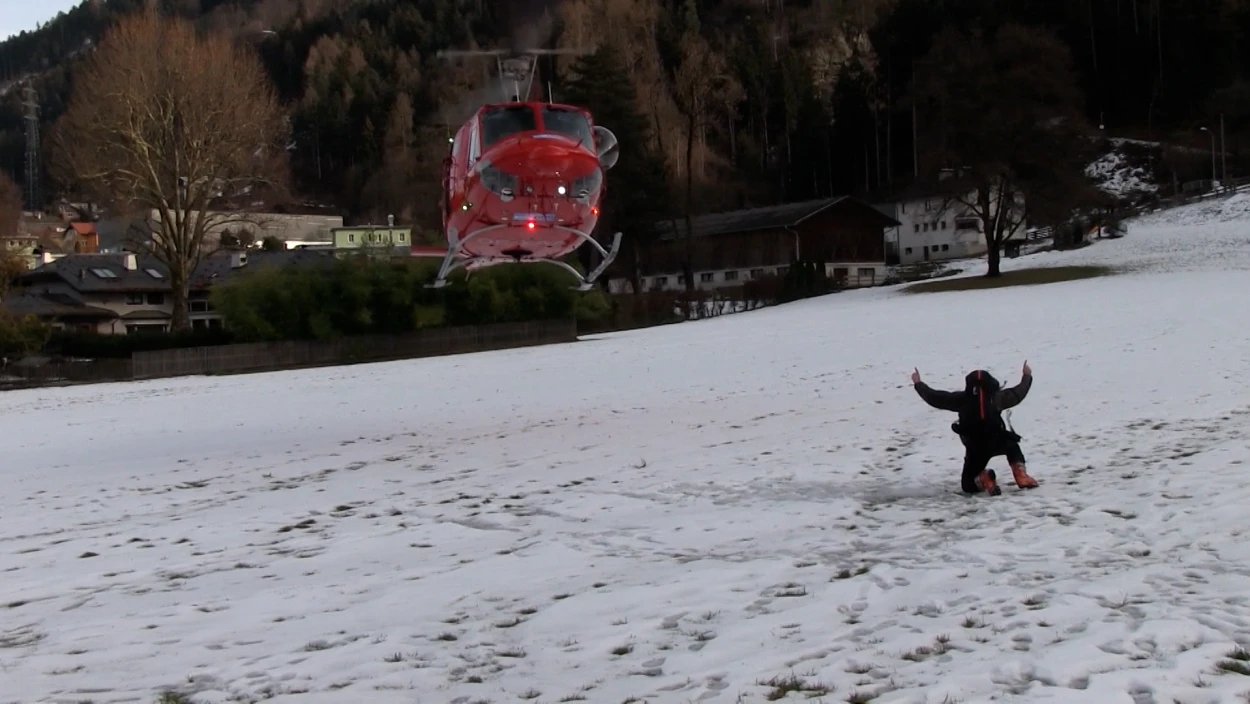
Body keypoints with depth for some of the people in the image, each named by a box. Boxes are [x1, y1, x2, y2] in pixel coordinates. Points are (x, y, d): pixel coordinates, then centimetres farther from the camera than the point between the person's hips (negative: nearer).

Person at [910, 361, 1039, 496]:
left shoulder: (962, 399, -1)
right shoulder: (996, 397, 2)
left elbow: (936, 398, 3)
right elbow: (1017, 393, 17)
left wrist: (918, 384, 17)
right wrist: (1027, 376, 35)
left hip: (975, 448, -1)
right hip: (996, 441, 1)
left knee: (968, 483, 16)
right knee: (1012, 445, 37)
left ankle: (983, 480, -22)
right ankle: (1022, 476, 11)